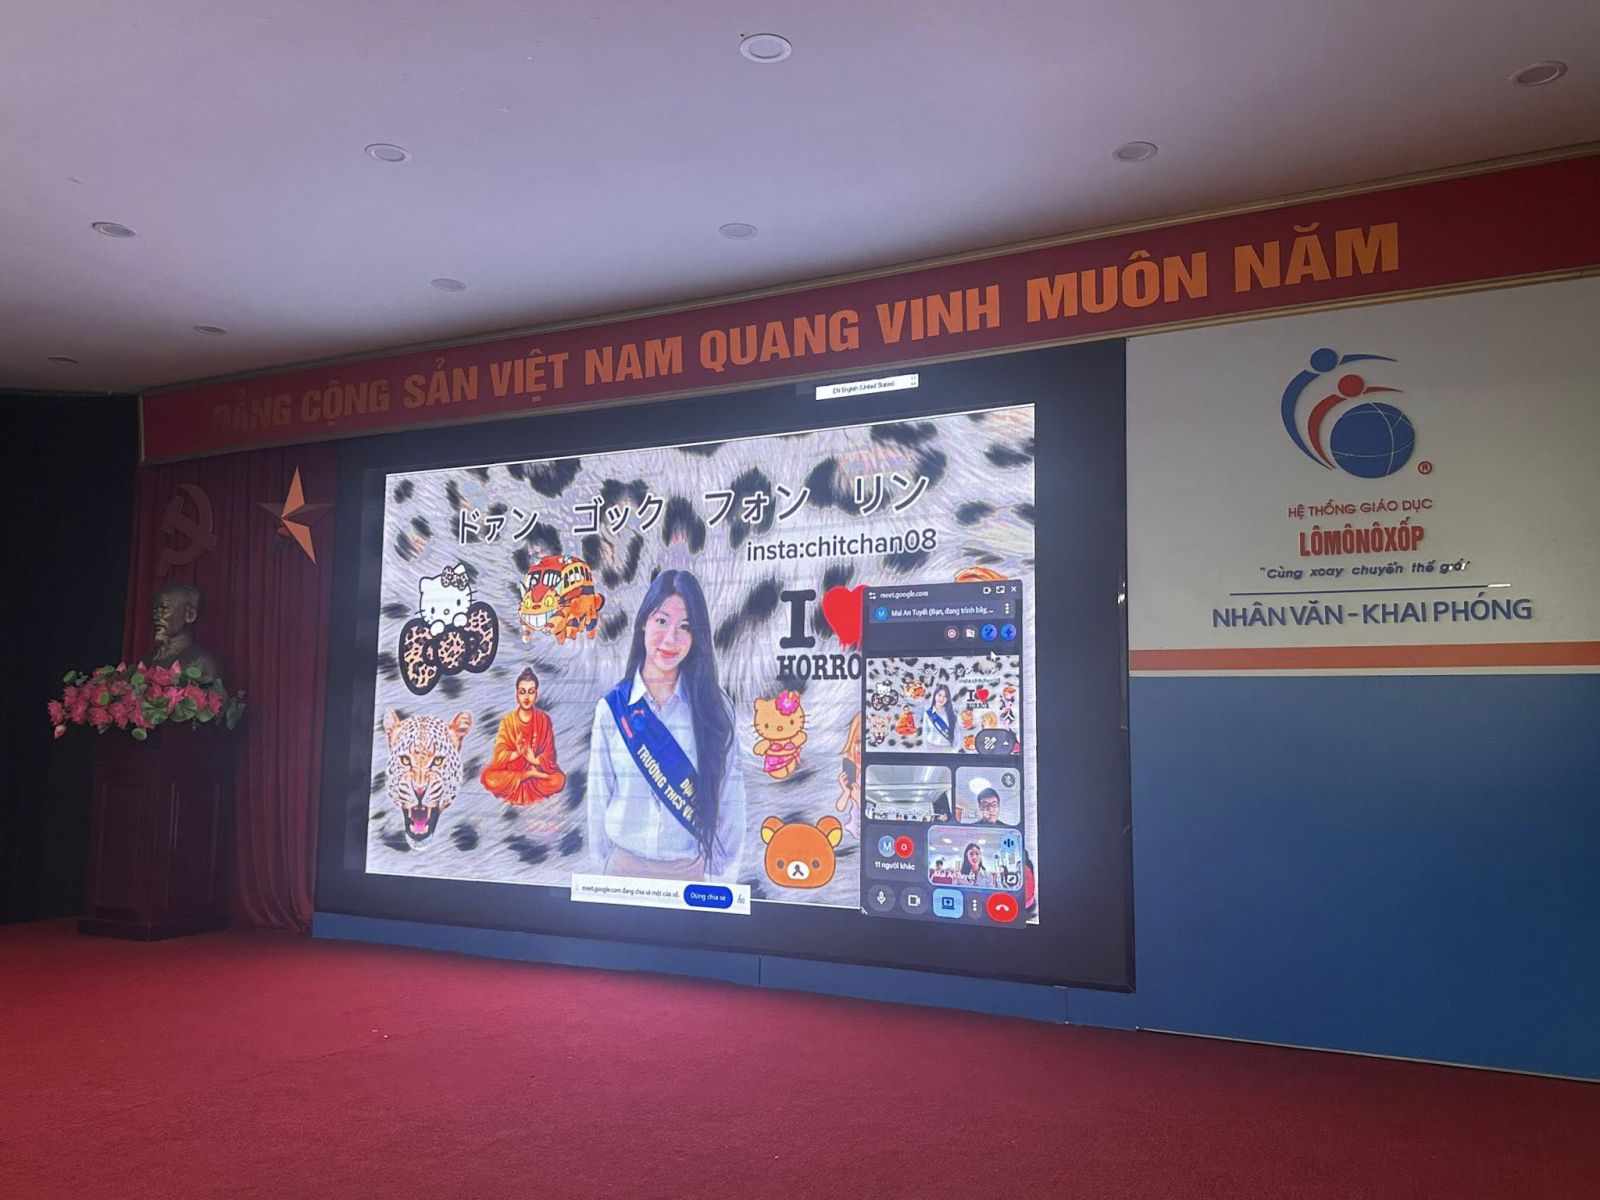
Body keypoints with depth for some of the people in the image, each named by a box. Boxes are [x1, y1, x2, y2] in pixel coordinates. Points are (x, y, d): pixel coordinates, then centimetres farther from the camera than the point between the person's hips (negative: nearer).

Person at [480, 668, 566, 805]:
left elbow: (549, 755, -6)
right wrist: (518, 753, -27)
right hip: (511, 770, 1)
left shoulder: (544, 719, -6)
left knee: (558, 780, -30)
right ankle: (531, 776, -16)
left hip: (538, 767, -1)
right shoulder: (508, 720, -6)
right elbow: (499, 756, -10)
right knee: (489, 778, -31)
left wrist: (534, 760, -25)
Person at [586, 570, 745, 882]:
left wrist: (721, 873, -6)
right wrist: (602, 863, 3)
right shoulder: (612, 708, -5)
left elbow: (730, 798, -5)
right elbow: (599, 796, 1)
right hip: (625, 866, 1)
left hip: (695, 869, -1)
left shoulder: (714, 706, -7)